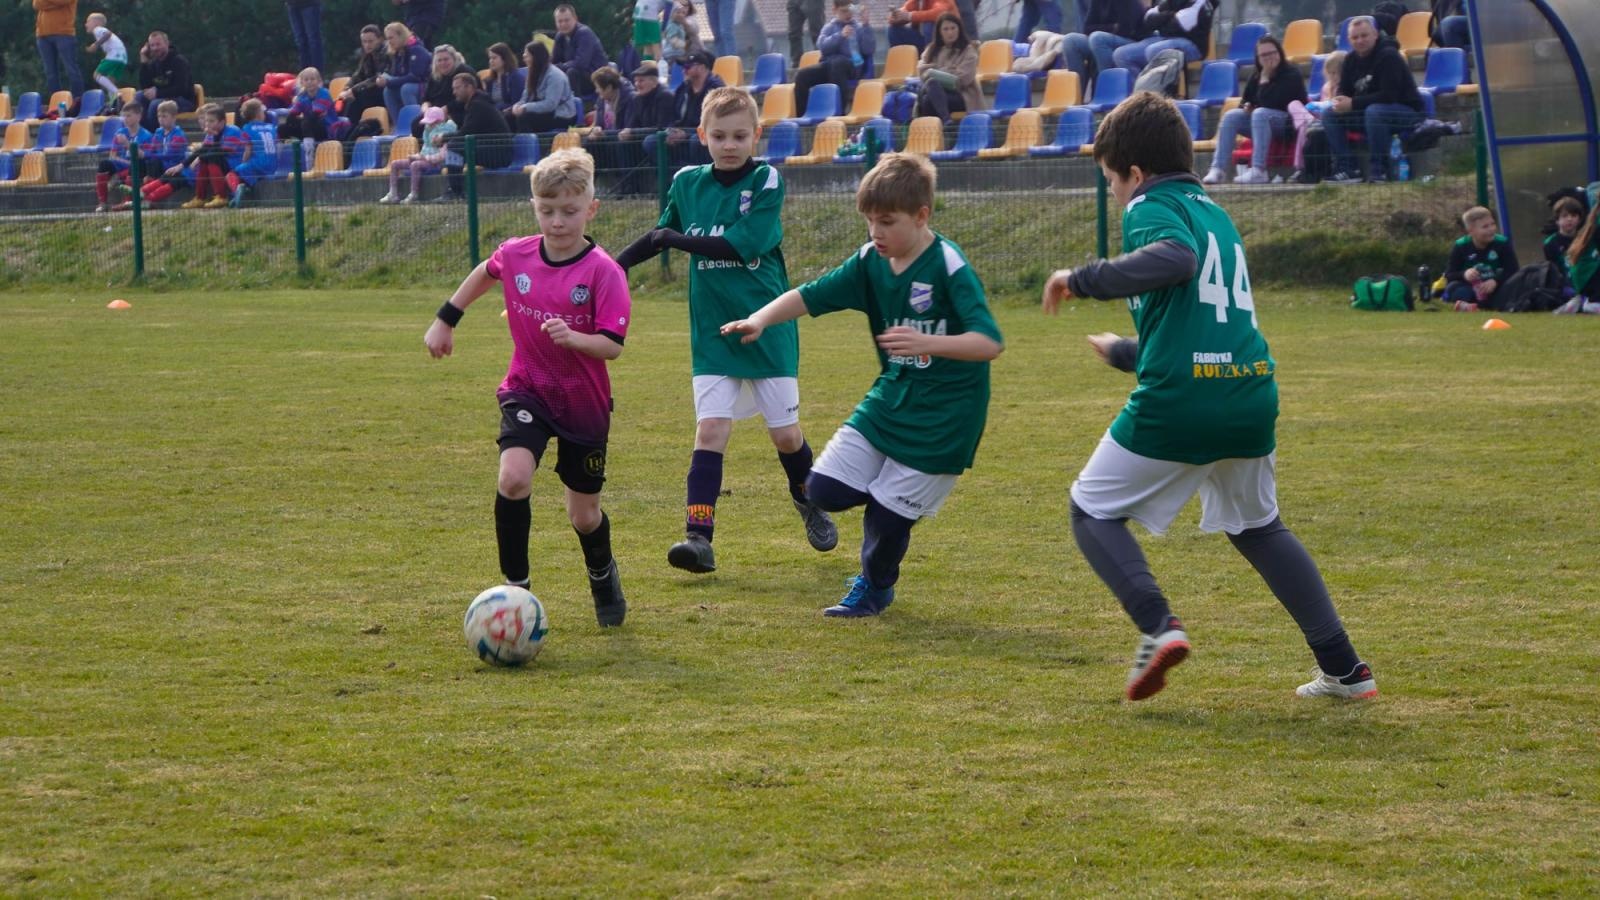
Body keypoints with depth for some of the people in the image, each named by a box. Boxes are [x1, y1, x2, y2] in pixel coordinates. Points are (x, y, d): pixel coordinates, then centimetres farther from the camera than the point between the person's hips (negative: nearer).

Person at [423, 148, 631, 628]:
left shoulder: (602, 272, -19)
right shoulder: (516, 255, -7)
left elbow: (612, 345, -22)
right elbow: (485, 273, 17)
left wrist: (571, 337, -40)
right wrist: (446, 319, 22)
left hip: (584, 403, -2)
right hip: (526, 392, 2)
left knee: (583, 514, 10)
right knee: (514, 478, -25)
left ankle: (602, 575, 44)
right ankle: (515, 586, -11)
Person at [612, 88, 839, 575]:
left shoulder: (766, 181, -9)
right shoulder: (687, 183, 5)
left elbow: (743, 244, -20)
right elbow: (660, 236, 21)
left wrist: (678, 240, -13)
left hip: (768, 330, -2)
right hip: (712, 334, 2)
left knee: (785, 433, 5)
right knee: (710, 430, -10)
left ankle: (809, 503, 34)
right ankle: (699, 536, -15)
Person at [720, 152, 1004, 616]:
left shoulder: (948, 266, -20)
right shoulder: (871, 262, -1)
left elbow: (990, 342, -28)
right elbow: (809, 295, -2)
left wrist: (927, 343, -43)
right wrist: (761, 319, -21)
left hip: (943, 414, -7)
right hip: (889, 397, 7)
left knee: (888, 512, -3)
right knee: (825, 489, -3)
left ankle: (874, 589, 27)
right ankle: (896, 494, 26)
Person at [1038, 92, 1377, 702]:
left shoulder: (1152, 208, -2)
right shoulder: (1215, 213, 23)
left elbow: (1176, 258, -26)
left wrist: (1081, 280, -18)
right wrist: (1124, 353, 45)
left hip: (1177, 402, -7)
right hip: (1251, 397, 7)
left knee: (1092, 511, 11)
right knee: (1257, 526, 27)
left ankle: (1157, 625, -13)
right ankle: (1343, 668, 20)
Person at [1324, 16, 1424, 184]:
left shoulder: (1388, 56, -19)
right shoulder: (1351, 59, 4)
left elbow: (1388, 96, -27)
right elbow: (1343, 90, 9)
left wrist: (1353, 103, -28)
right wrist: (1340, 101, -17)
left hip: (1407, 112, -8)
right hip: (1368, 112, 8)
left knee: (1374, 112, -39)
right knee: (1329, 115, -7)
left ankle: (1378, 172, -29)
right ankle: (1347, 170, -10)